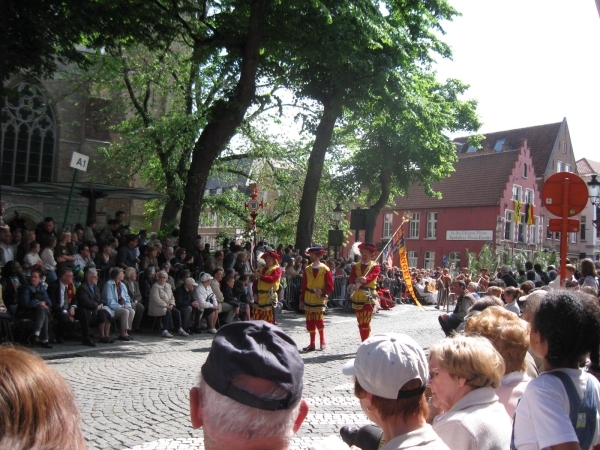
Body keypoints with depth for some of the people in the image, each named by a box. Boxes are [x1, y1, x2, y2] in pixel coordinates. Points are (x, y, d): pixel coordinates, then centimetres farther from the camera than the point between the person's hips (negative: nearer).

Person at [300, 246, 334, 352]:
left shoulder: (325, 270, -5)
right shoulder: (307, 269, 7)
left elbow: (330, 287, -6)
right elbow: (304, 286, 10)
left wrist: (322, 292, -24)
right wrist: (302, 300, 8)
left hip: (320, 300, -4)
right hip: (308, 300, 4)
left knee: (319, 321, -10)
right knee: (310, 322, 6)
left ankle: (322, 341, 12)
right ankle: (312, 344, 15)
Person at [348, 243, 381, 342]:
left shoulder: (375, 266, 0)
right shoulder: (356, 266, 11)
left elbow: (371, 277, -19)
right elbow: (351, 279, -4)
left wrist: (361, 281, -36)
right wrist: (358, 280, -26)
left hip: (368, 297, -4)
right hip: (357, 297, 5)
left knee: (365, 323, -9)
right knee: (360, 323, 11)